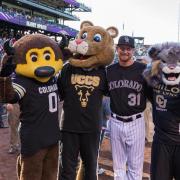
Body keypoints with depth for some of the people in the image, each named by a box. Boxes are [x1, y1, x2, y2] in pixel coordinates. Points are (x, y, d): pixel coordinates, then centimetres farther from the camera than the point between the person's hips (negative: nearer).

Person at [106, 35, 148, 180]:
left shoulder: (143, 69, -6)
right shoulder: (109, 70, 4)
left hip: (136, 122, -3)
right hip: (116, 122, 3)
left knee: (135, 166, 6)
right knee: (118, 165, 15)